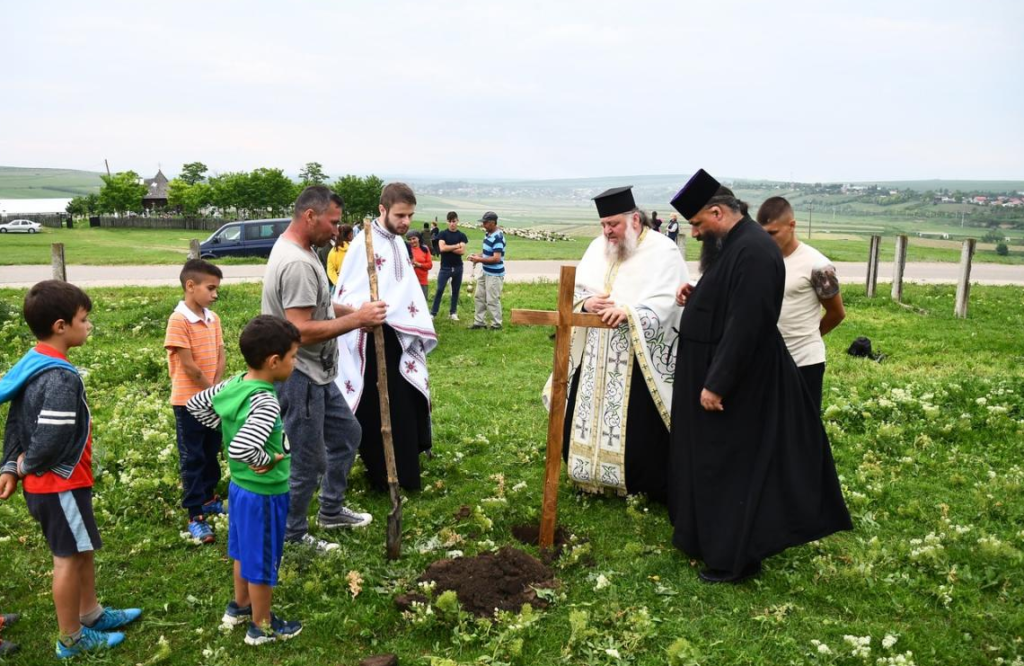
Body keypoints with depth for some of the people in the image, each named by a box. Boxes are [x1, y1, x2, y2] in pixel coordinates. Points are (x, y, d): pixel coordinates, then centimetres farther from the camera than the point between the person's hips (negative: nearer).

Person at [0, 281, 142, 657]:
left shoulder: (33, 365, 5)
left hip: (42, 483, 9)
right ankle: (71, 639, 21)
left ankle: (91, 614, 38)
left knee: (82, 550, 22)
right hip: (60, 484, -9)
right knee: (69, 556, 5)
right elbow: (52, 440, -30)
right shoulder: (62, 378, -26)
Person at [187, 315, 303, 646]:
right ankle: (262, 626, 29)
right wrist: (270, 459, -24)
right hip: (264, 494, -8)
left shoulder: (234, 384, -4)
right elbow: (240, 449, -43)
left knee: (245, 550, 27)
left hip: (240, 486, 8)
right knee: (263, 560, 11)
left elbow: (195, 403, 11)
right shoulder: (265, 402, -31)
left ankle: (240, 606, 46)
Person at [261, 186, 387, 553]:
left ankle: (331, 510, 39)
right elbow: (301, 330, -30)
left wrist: (351, 311, 5)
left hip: (318, 374, 11)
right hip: (298, 377, -11)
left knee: (346, 432, 24)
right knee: (308, 461, 3)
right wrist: (356, 320, -24)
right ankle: (293, 536, 22)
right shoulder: (297, 263, -26)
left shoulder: (298, 249, 8)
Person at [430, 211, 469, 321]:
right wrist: (456, 246, -10)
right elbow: (442, 248, -15)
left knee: (455, 290, 9)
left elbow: (462, 251, -9)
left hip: (458, 267, 2)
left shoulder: (461, 235, 4)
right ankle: (433, 313, 0)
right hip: (445, 267, -2)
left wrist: (448, 248, -11)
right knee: (440, 290, -4)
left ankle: (453, 312, 19)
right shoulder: (443, 234, 0)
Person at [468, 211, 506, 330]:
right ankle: (479, 322, 24)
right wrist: (478, 255, 1)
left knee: (492, 301, -2)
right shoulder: (488, 234, 8)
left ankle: (496, 325, 11)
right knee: (479, 297, 15)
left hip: (494, 275, -10)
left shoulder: (498, 237, -22)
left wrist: (479, 260, -21)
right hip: (485, 272, 10)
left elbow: (496, 258, -27)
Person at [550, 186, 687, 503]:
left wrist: (628, 312, -36)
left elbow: (664, 304, -20)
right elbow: (575, 289, 11)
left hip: (639, 358, -6)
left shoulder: (662, 251, -10)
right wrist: (586, 302, -12)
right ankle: (593, 476, 31)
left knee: (638, 426, -2)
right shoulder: (598, 247, 9)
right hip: (596, 355, 6)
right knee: (588, 414, 12)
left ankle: (649, 489, 16)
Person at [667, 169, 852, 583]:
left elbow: (745, 326, -27)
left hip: (738, 384, -10)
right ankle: (711, 540, 34)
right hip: (718, 372, 10)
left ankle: (734, 559, 15)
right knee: (711, 464, 19)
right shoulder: (733, 244, 9)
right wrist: (695, 297, 1)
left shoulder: (753, 251, -24)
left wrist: (716, 385, -24)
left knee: (731, 468, 1)